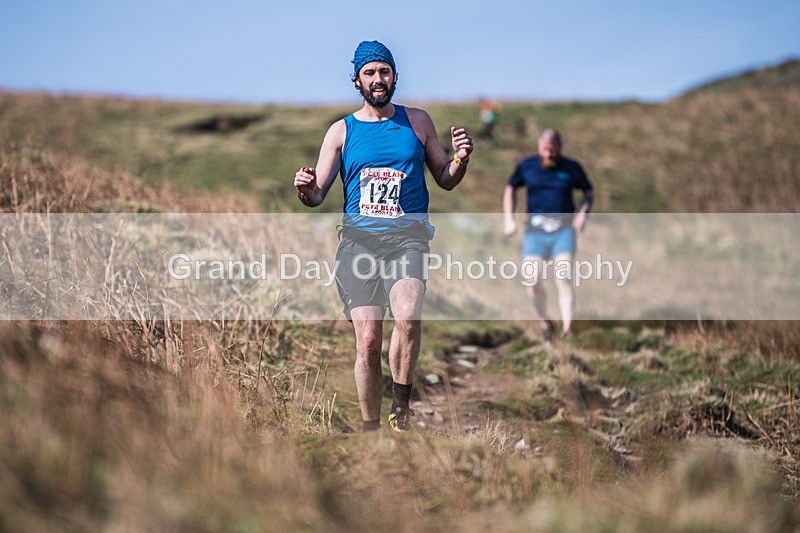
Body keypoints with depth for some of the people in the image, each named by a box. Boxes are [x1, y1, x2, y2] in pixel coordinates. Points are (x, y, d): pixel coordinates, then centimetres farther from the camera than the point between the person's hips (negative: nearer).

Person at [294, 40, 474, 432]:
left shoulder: (417, 122, 14)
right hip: (358, 238, 1)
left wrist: (460, 160, -2)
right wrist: (306, 189, -14)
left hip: (407, 236, 0)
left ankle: (401, 402, -9)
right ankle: (370, 427, 8)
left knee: (408, 317, -28)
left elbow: (445, 180, 19)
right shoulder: (341, 131, 13)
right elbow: (318, 195, 9)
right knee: (367, 340, -8)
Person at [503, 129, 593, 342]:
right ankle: (545, 323, 12)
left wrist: (583, 212, -2)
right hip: (535, 230, 1)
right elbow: (510, 188, 20)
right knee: (532, 280, -12)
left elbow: (589, 191, 17)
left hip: (563, 230, -1)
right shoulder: (526, 166, 5)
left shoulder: (572, 168, 3)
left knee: (563, 278, -18)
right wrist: (508, 218, 9)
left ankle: (567, 331, -20)